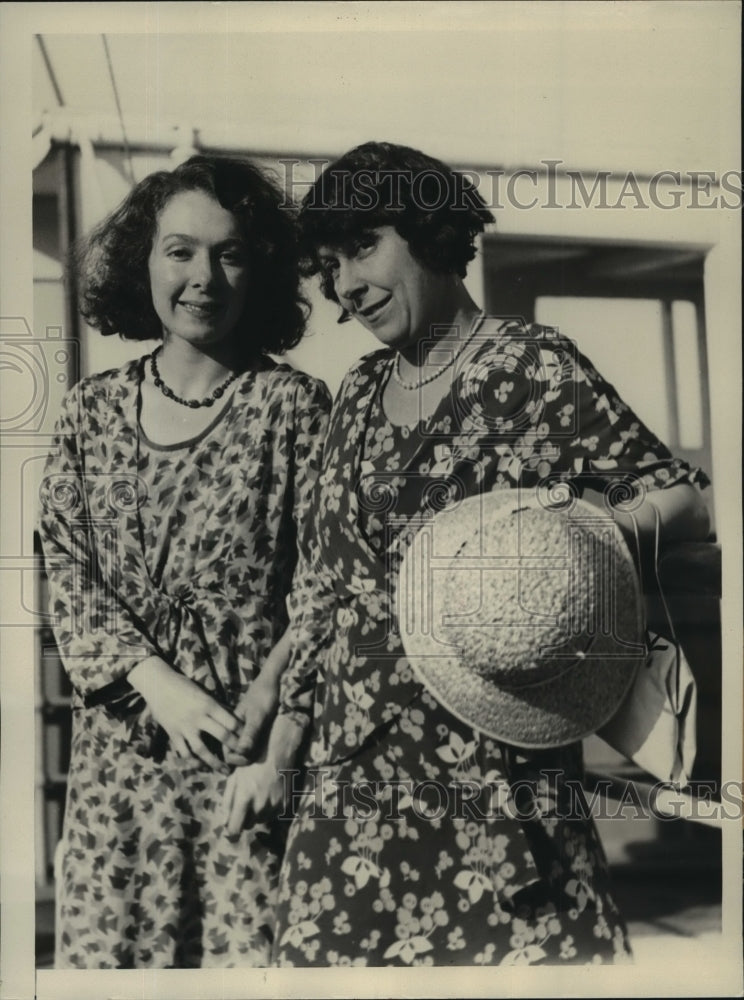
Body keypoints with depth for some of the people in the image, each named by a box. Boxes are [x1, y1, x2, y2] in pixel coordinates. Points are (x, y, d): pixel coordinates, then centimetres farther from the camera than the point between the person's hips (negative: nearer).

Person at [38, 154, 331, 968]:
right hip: (120, 745, 3)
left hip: (253, 739, -2)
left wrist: (263, 703, -18)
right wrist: (161, 687, -10)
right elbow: (66, 573, 4)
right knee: (106, 941, 2)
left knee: (252, 945, -4)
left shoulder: (292, 403, 1)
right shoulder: (91, 410, 9)